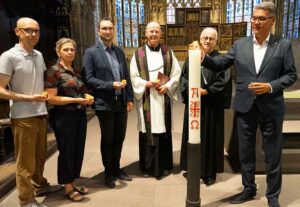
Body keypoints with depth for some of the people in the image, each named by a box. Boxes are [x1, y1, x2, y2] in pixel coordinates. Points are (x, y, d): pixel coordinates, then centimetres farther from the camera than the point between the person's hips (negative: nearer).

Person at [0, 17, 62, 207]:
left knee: (40, 156, 20)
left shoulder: (39, 55, 8)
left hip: (41, 114, 6)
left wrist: (46, 96, 7)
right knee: (26, 161, 5)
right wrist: (30, 98, -19)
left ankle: (40, 185, 39)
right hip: (23, 117, -6)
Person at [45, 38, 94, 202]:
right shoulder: (53, 71, -9)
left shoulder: (76, 71, 11)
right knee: (66, 151, 4)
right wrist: (77, 100, -20)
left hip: (80, 115, 7)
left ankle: (73, 183, 30)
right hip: (64, 117, -7)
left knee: (78, 150, 13)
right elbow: (51, 98, -16)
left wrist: (87, 97, 1)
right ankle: (68, 188, 21)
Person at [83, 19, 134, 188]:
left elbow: (127, 76, 12)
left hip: (122, 103, 5)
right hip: (105, 104, -5)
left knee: (119, 138, 14)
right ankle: (108, 172, 27)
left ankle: (116, 168, 32)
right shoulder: (91, 52, -4)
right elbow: (89, 79, -10)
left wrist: (130, 98, 6)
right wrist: (110, 85, -19)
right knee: (107, 140, 9)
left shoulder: (120, 51, 12)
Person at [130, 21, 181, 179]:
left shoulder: (168, 52, 8)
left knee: (164, 131, 8)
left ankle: (165, 165, 23)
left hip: (163, 98, 1)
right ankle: (148, 167, 17)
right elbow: (134, 77, 1)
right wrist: (146, 84, -15)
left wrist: (167, 86, -11)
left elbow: (176, 74, 4)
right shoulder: (138, 54, 4)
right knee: (147, 132, 3)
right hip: (146, 99, -1)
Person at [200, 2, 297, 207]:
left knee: (273, 154, 10)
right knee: (246, 152, 14)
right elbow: (220, 65, 1)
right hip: (245, 107, 2)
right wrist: (204, 57, -17)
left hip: (271, 108, -2)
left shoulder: (283, 45, 0)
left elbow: (291, 75, 0)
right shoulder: (240, 44, 4)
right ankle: (249, 189, 34)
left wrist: (270, 86, -17)